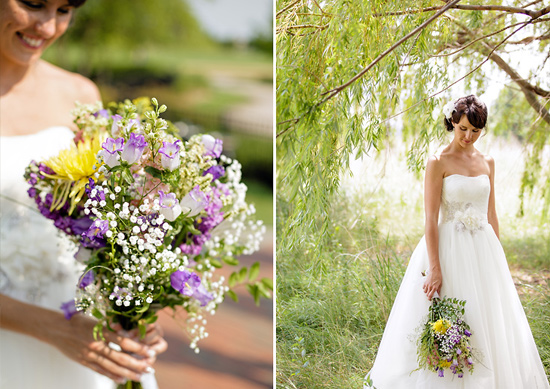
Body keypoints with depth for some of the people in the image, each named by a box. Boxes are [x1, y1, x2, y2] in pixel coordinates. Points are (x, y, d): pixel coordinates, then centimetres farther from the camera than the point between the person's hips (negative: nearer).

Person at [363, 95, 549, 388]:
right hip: (450, 249, -5)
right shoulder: (439, 162, -7)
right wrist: (434, 270, -19)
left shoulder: (487, 163, 10)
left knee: (488, 324, 10)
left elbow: (491, 215, 15)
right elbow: (431, 220, -12)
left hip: (483, 251, 6)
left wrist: (498, 259, 13)